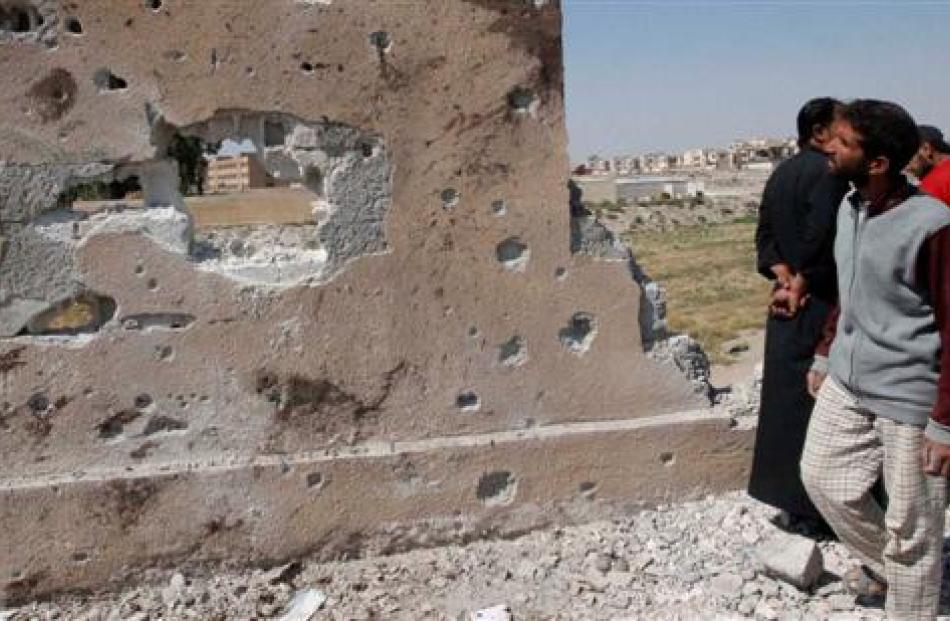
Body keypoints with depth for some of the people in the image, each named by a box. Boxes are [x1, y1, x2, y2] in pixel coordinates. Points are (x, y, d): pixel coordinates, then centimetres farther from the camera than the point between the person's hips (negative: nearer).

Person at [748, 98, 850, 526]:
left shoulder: (780, 174, 13)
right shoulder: (827, 171, -14)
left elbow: (764, 235, 12)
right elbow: (820, 238, -22)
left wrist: (784, 275, 2)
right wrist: (801, 285, -12)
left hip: (786, 301, 9)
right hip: (818, 303, -9)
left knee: (785, 394, 15)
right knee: (814, 398, -2)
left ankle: (784, 489, 25)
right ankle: (809, 506, 5)